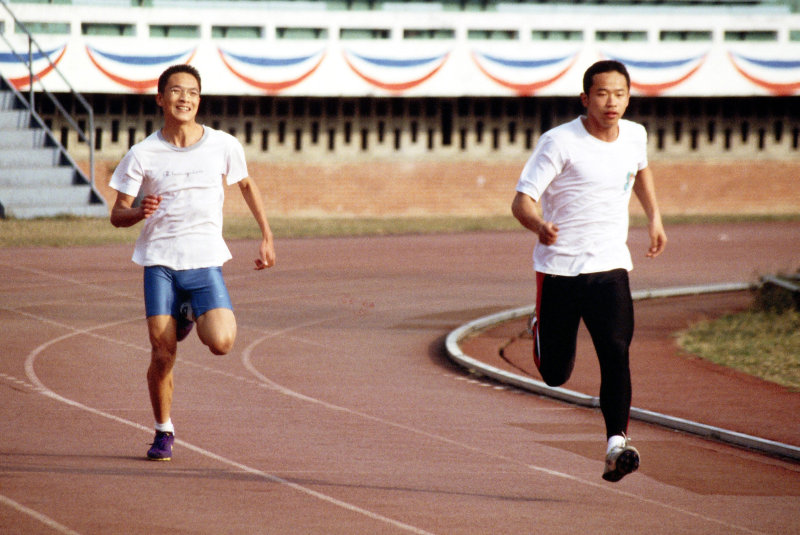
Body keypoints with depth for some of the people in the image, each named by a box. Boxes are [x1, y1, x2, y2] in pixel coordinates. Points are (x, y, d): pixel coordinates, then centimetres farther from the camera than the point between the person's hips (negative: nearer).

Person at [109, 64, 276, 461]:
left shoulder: (224, 146, 0)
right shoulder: (143, 154, -2)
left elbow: (247, 185, 20)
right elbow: (117, 215, 3)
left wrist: (267, 236, 17)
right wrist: (139, 212, -20)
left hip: (205, 261, 0)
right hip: (159, 261, 0)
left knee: (221, 343, -18)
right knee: (162, 354, -7)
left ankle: (192, 316, 17)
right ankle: (163, 432, 16)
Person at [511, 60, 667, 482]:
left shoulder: (635, 135, 3)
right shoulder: (559, 142, -13)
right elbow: (522, 201, -16)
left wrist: (654, 218, 24)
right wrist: (539, 226, -37)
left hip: (610, 265, 3)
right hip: (559, 268, -3)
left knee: (616, 353, -19)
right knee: (555, 375, 9)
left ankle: (616, 447, -23)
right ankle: (541, 327, 44)